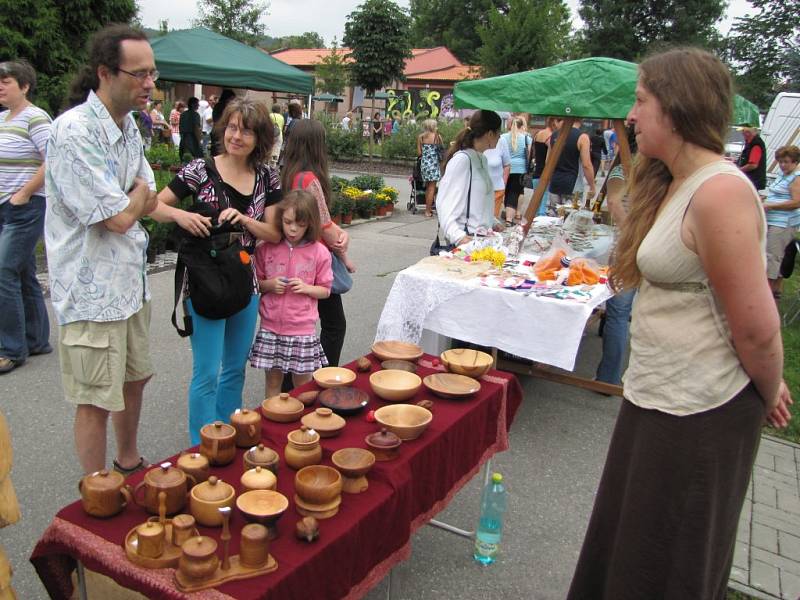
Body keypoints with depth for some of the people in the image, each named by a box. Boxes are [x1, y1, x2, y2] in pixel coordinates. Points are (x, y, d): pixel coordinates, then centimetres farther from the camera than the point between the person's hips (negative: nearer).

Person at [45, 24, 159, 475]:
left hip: (132, 281, 9)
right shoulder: (75, 133, -21)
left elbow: (148, 204, 8)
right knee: (96, 401, 4)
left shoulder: (128, 125, 7)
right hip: (93, 290, -8)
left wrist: (127, 202, -12)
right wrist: (139, 193, -2)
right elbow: (119, 217, -21)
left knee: (134, 379, 21)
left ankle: (129, 462, 43)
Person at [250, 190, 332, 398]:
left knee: (303, 385, 9)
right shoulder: (266, 249, 0)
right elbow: (255, 283, 10)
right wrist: (269, 285, -11)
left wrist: (306, 288, -14)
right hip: (271, 328, 1)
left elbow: (325, 290, 4)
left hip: (302, 330, -1)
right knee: (273, 382, 11)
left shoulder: (319, 252, -4)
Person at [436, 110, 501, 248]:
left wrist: (493, 223, 20)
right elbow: (445, 204, -19)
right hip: (464, 240, -8)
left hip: (481, 237, 8)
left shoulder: (482, 159, 14)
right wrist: (459, 237, -31)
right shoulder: (462, 159, -12)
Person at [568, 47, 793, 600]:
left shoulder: (719, 192, -23)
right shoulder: (673, 185, 8)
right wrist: (767, 388, 14)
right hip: (655, 398, 9)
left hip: (699, 414, -9)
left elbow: (757, 327, -21)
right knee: (625, 541, 24)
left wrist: (768, 395, -3)